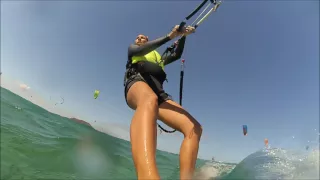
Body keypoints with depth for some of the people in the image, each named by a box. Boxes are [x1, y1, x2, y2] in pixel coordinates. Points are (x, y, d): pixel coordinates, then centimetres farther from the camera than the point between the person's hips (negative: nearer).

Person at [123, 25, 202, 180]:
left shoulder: (157, 57, 44)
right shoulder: (132, 50, 32)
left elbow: (177, 55, 31)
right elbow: (142, 49, 8)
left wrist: (183, 35, 17)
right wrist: (170, 35, -2)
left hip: (159, 94, 5)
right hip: (137, 83, -5)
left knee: (194, 128, -20)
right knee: (149, 100, -46)